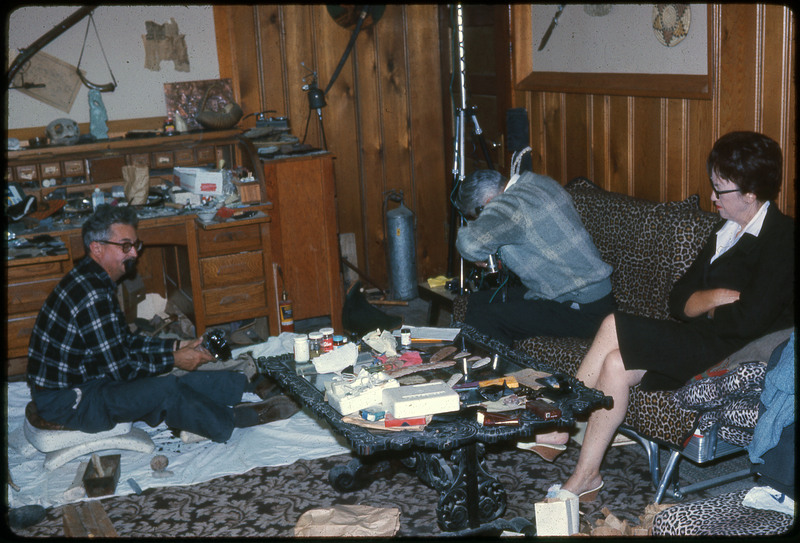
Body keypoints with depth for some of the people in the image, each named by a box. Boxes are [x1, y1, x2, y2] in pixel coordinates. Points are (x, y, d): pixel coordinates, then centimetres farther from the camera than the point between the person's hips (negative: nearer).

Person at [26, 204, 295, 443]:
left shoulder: (91, 281, 8)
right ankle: (230, 421, 0)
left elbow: (124, 342, 16)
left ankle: (244, 382, 13)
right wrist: (173, 360, -10)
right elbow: (120, 368, -22)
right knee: (166, 390, -18)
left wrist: (175, 346, 9)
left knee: (166, 384, 4)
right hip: (65, 404, -10)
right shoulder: (91, 296, -26)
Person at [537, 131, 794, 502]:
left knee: (615, 327, -19)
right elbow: (679, 300, 12)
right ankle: (584, 478, -12)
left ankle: (559, 427, -5)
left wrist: (703, 306, -3)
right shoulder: (727, 232, 18)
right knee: (615, 364, -16)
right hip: (702, 343, 8)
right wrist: (715, 298, -9)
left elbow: (750, 319, -21)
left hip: (735, 355, -8)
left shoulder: (782, 238, -10)